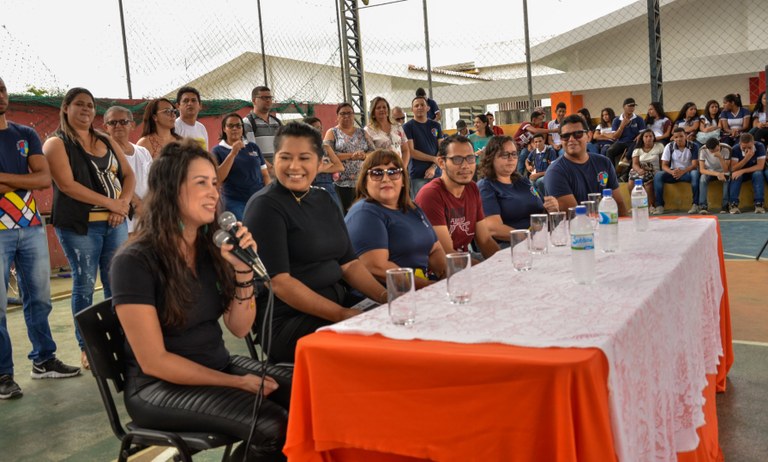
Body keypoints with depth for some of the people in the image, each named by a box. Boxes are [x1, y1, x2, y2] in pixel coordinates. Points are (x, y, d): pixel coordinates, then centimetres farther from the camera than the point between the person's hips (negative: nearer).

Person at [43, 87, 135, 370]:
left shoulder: (106, 142, 16)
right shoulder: (56, 143, -1)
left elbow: (128, 175, 13)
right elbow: (67, 185, -14)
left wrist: (123, 203, -6)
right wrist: (110, 202, -14)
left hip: (114, 222, 5)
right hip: (79, 225, -5)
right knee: (84, 285, -1)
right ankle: (86, 347, 9)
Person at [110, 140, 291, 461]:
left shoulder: (212, 248, 2)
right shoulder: (135, 261, -16)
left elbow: (240, 328, 4)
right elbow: (153, 361, -17)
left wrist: (243, 270, -12)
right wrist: (237, 383, -17)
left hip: (220, 365, 6)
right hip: (160, 385, -6)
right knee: (272, 426, -26)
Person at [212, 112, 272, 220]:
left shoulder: (253, 147, 11)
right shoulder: (218, 150, 3)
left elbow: (265, 174, 12)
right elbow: (218, 178, -9)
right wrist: (232, 154, -15)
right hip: (235, 203, -2)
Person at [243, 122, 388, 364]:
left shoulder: (324, 201, 14)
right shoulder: (265, 206, -8)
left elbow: (348, 263, 13)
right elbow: (279, 281, -16)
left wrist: (385, 296, -5)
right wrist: (342, 315, -22)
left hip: (340, 304, 7)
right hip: (287, 322, -7)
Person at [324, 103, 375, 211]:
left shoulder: (362, 132, 16)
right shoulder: (332, 132, 6)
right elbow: (328, 153, -9)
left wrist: (364, 155, -13)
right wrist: (351, 155, -16)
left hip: (362, 182, 3)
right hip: (341, 183, -3)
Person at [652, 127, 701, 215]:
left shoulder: (693, 146, -9)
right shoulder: (669, 147, -5)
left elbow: (694, 165, -16)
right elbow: (664, 165, -8)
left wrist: (682, 171, -36)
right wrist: (672, 172, -31)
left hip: (688, 172, -2)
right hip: (673, 172, 2)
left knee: (695, 173, -37)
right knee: (658, 175, -27)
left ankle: (695, 204, -31)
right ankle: (659, 205, -28)